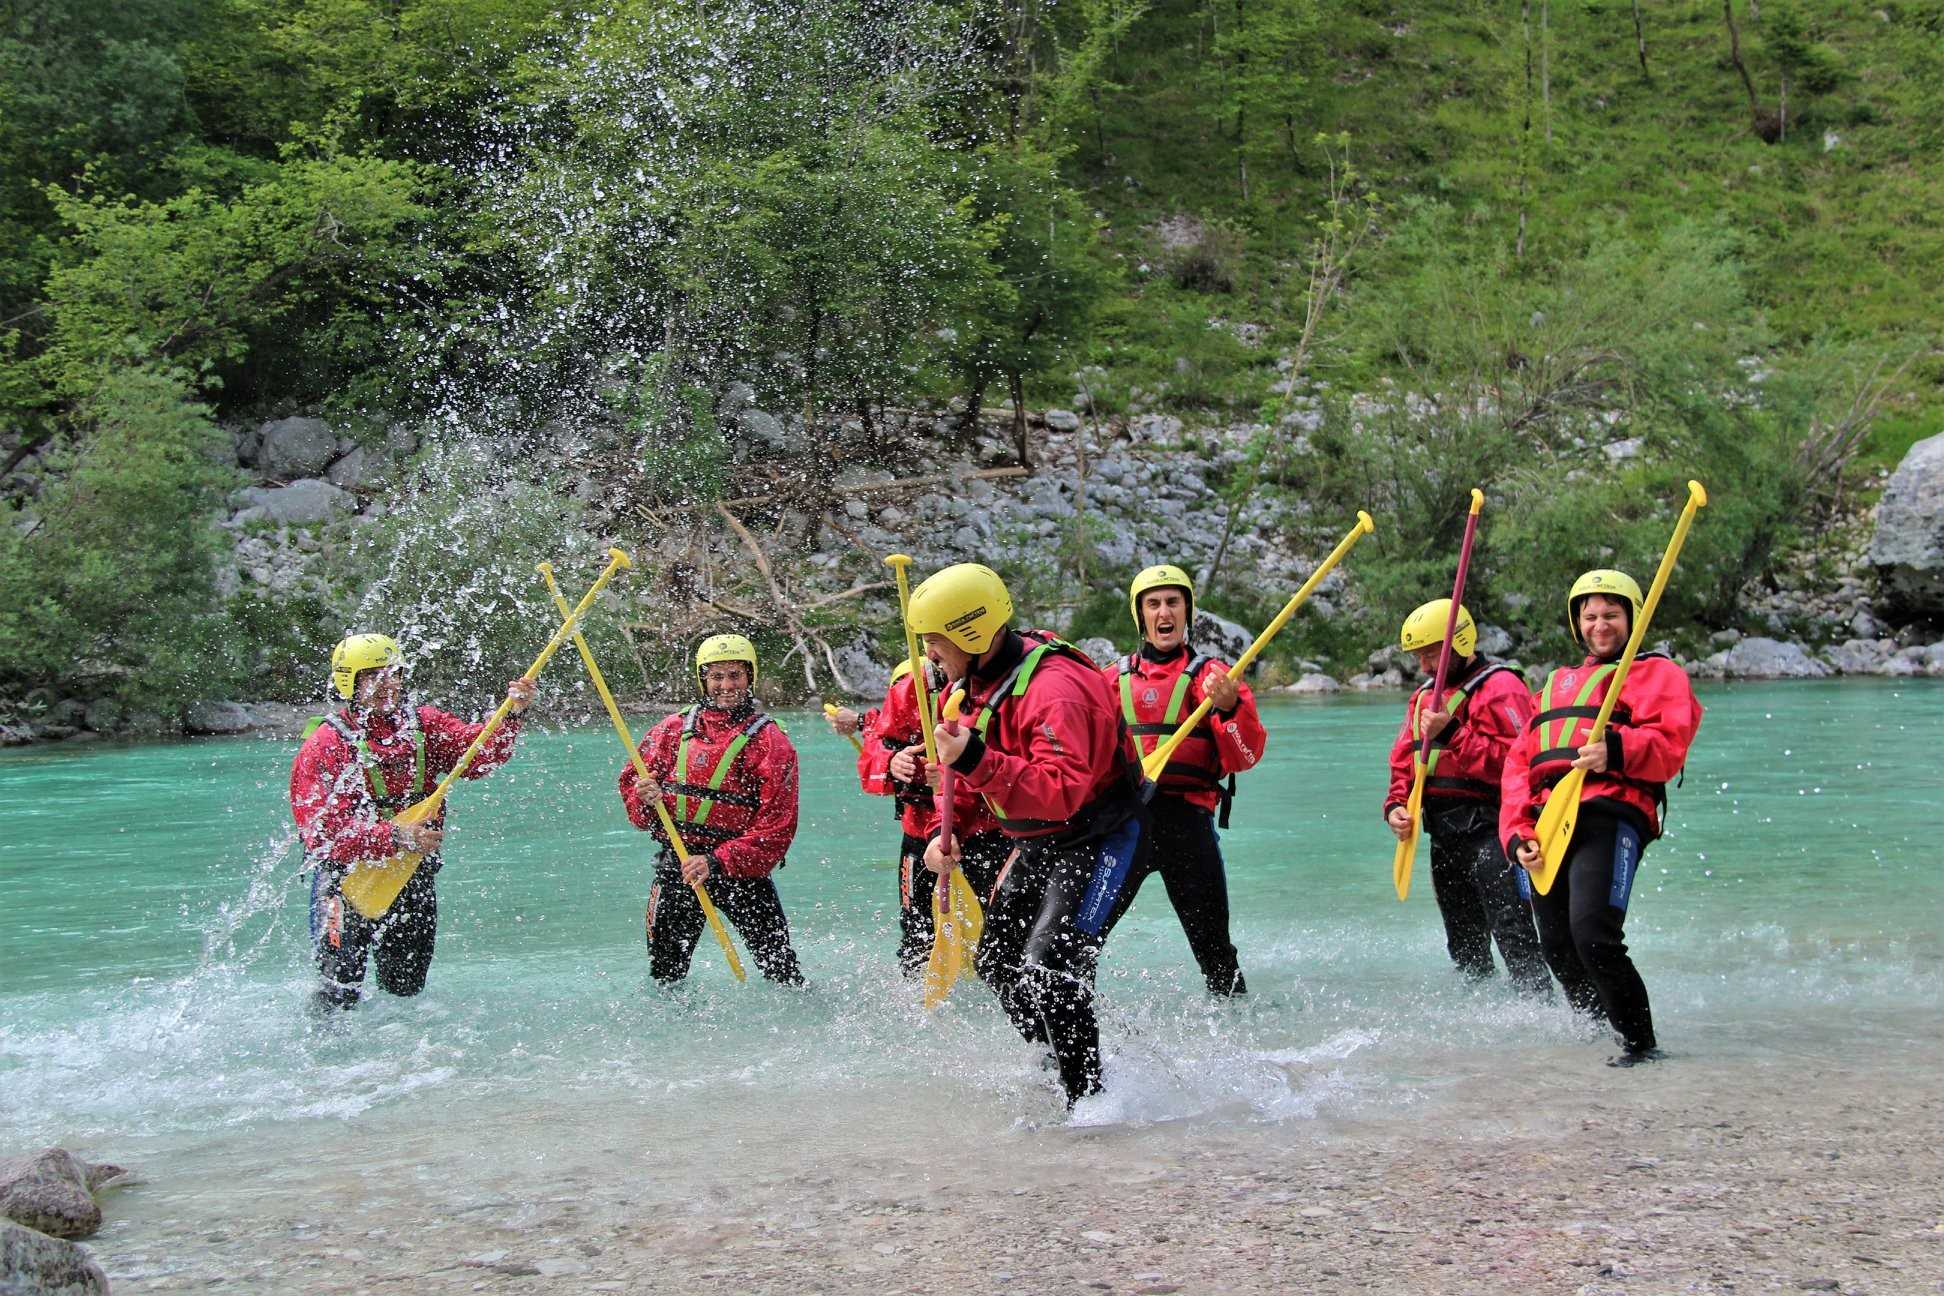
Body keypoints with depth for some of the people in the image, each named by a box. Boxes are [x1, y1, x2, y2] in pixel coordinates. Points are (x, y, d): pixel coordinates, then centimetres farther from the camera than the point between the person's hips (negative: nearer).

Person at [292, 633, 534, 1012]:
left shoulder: (424, 724, 3)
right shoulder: (324, 747, -12)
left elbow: (479, 753, -11)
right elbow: (325, 832, -23)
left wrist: (511, 714, -29)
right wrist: (395, 837, -36)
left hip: (414, 878, 4)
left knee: (406, 989, 15)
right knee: (340, 994, -5)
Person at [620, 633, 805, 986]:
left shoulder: (771, 742, -5)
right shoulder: (673, 730, 6)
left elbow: (776, 828, -11)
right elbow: (632, 781, 11)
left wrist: (717, 861, -21)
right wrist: (644, 798, -14)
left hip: (742, 866, -3)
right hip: (677, 861, 3)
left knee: (779, 964, -8)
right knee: (665, 968, 5)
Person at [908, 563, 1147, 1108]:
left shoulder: (1053, 690, -30)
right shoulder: (977, 680, 1)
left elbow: (1061, 792, -42)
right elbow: (968, 776, 16)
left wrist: (975, 762, -48)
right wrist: (949, 834, 5)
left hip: (1099, 842, -10)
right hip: (1036, 845, 10)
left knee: (1047, 972, -20)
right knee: (996, 961, 14)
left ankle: (1090, 1099, -7)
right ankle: (1055, 1069, 31)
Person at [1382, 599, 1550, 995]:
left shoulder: (1499, 687, -8)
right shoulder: (1424, 696, 19)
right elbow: (1403, 761, 21)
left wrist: (1450, 733, -22)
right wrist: (1396, 805, 2)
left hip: (1489, 828, -9)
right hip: (1444, 835, 9)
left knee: (1512, 933, -15)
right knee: (1464, 943, 14)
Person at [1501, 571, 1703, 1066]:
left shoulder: (1656, 672, 13)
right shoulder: (1557, 684, 31)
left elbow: (1670, 744, -5)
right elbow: (1519, 762, 22)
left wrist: (1617, 750, -25)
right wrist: (1518, 833, 6)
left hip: (1610, 818, -6)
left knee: (1593, 937, -21)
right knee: (1558, 951, 2)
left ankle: (1642, 1043, -10)